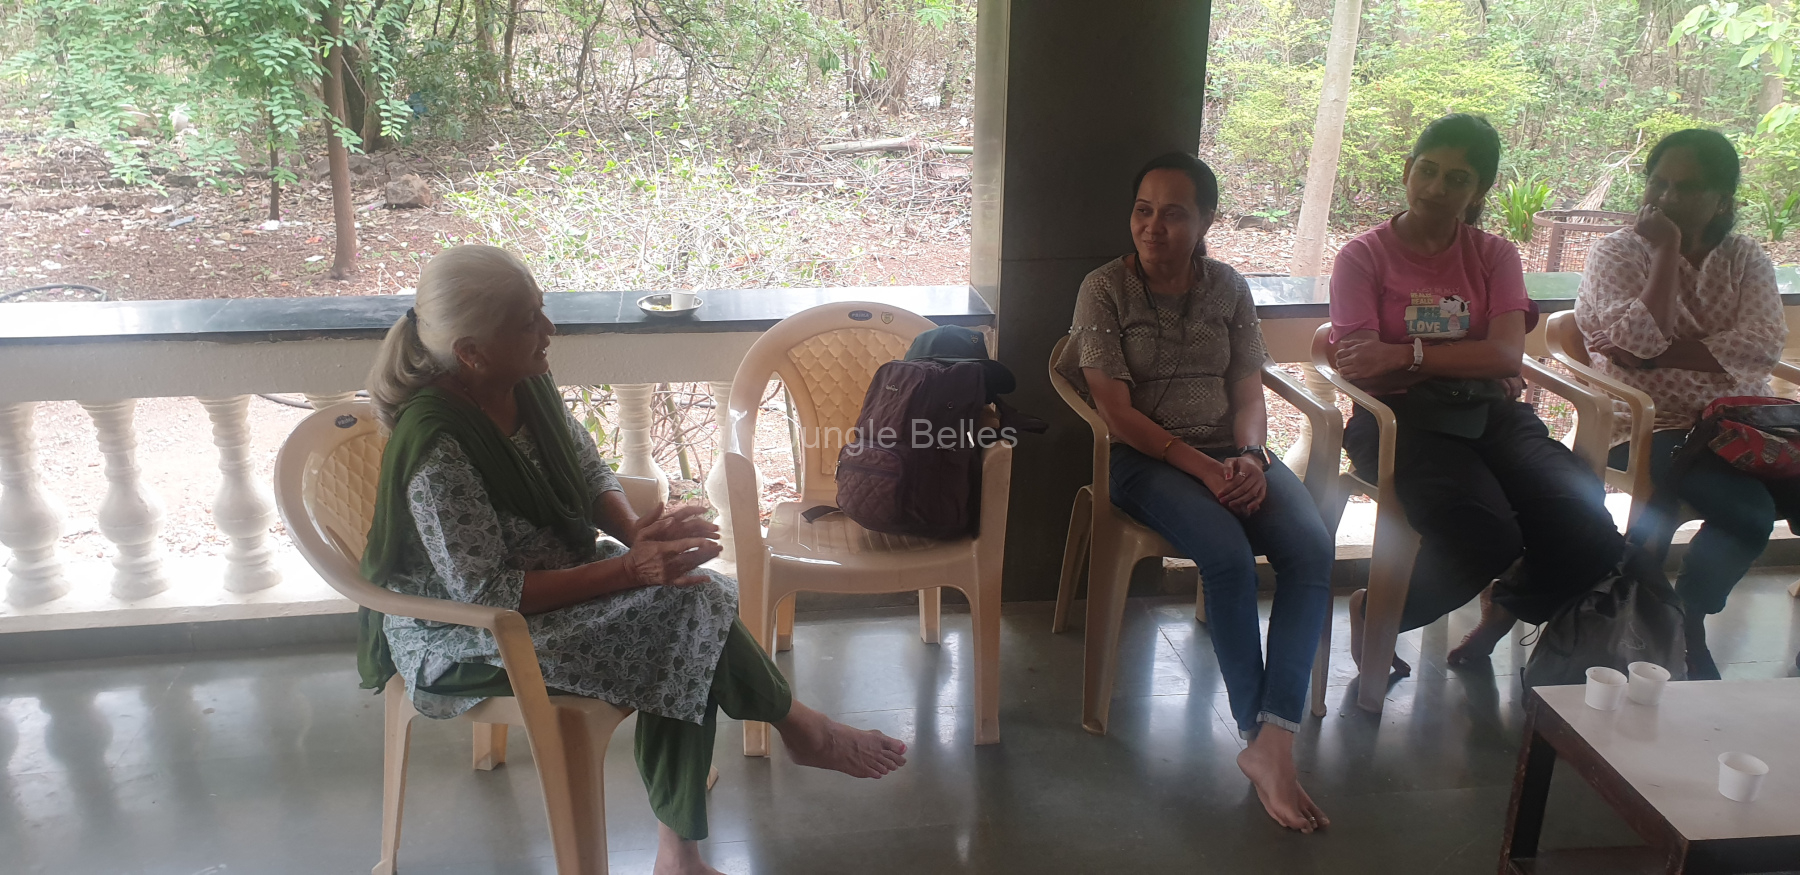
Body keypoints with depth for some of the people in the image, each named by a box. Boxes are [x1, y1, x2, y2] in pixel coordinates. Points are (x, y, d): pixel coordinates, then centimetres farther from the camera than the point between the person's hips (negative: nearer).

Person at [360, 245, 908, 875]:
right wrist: (629, 569, -29)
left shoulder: (527, 383, -5)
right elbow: (485, 594, -27)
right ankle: (796, 727, 1)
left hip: (555, 570, 7)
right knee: (686, 609, -23)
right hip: (460, 638, -7)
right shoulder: (438, 446, -28)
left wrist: (635, 534, -14)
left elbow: (591, 473, 7)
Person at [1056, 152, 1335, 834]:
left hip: (1229, 451, 4)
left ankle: (1273, 745, -26)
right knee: (1228, 555, -32)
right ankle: (1258, 733, -16)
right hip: (1144, 456, -4)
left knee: (1312, 545, -24)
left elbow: (1248, 393, 9)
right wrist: (1201, 468, -17)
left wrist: (1250, 458, -13)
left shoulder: (1229, 289, 11)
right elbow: (1117, 412, -9)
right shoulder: (1104, 289, -2)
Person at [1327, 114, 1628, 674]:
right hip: (1400, 418, -4)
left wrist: (1409, 354, -11)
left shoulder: (1495, 256, 17)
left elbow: (1508, 355, 0)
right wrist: (1471, 362, -5)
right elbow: (1358, 364, -7)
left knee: (1588, 532, -23)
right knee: (1485, 538, -32)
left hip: (1491, 414, 4)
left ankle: (1506, 604, 12)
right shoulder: (1364, 256, 7)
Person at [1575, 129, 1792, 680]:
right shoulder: (1618, 253, 2)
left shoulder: (1745, 258, 12)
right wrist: (1667, 250, -11)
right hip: (1655, 427, -5)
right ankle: (1685, 631, -8)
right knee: (1748, 510, -28)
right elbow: (1641, 339, -16)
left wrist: (1662, 355, -15)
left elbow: (1763, 346, -6)